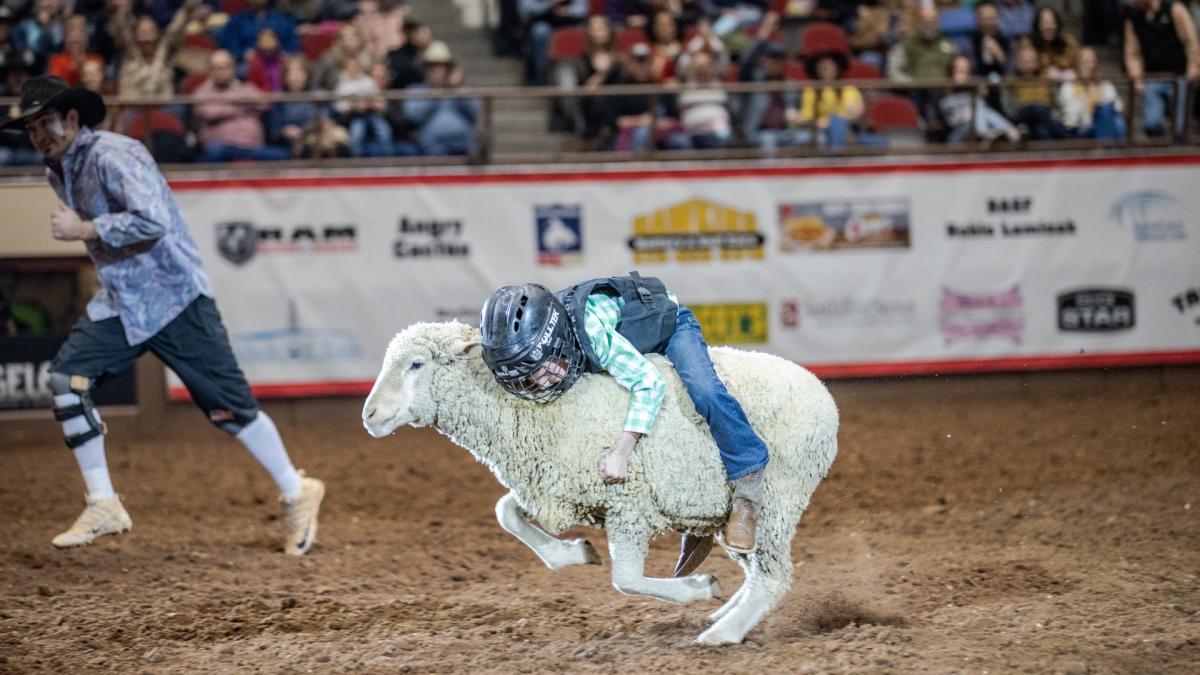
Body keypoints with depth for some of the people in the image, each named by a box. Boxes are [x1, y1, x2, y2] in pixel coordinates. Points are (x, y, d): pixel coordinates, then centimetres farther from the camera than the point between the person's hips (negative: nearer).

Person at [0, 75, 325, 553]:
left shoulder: (112, 155, -20)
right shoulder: (57, 173, 8)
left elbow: (153, 220, -32)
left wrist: (83, 230, -26)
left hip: (174, 298, -8)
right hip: (119, 303, 8)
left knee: (227, 406, -4)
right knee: (66, 378, -8)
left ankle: (298, 495, 13)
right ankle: (103, 508, -2)